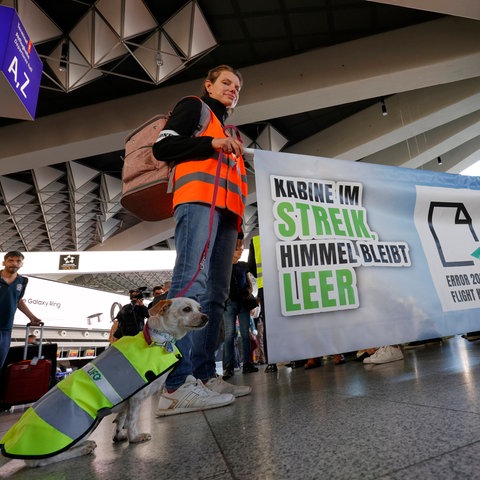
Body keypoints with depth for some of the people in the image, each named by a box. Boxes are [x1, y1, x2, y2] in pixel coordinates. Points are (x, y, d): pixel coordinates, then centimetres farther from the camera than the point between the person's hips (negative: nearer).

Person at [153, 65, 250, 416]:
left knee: (215, 293, -2)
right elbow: (162, 147, 2)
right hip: (198, 201, -8)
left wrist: (238, 226, 17)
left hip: (226, 211, 8)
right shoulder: (194, 107, 18)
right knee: (192, 281, -22)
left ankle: (204, 376, 1)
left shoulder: (228, 130, 37)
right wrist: (212, 144, -8)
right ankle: (177, 386, -23)